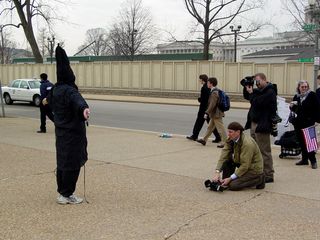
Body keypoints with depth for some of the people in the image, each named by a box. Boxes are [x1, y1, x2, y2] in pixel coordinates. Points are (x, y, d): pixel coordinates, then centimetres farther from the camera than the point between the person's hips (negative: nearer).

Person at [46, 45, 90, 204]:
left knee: (62, 162, 17)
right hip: (73, 133, -9)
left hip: (61, 132, 9)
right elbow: (77, 100, -45)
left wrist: (47, 100, 56)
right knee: (72, 163, -1)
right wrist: (84, 108, -67)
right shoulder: (69, 90, -21)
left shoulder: (56, 89, 7)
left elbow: (51, 98, 32)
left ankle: (62, 192, 27)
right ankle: (66, 195, 7)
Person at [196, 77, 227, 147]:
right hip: (214, 114, 11)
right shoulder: (216, 91, 11)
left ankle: (224, 142, 4)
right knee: (210, 127, 17)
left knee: (220, 128, -3)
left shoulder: (214, 93, -20)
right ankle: (204, 140, 27)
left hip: (216, 114, -11)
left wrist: (207, 113, -22)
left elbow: (212, 104, -25)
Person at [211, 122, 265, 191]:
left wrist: (230, 178, -26)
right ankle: (225, 182, 0)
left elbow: (245, 165, -28)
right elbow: (223, 156, -12)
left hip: (254, 169, -8)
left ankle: (258, 179, -2)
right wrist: (217, 172, -25)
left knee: (233, 185, -20)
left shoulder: (247, 143, -29)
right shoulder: (231, 140, -5)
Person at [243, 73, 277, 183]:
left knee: (264, 152, -6)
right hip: (254, 124, 10)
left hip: (262, 126, -10)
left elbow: (256, 103, -23)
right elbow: (246, 97, 26)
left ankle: (268, 175, 0)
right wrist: (247, 87, 10)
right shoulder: (259, 90, 16)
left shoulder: (270, 92, -13)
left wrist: (251, 93, -9)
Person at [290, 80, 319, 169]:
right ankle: (304, 159, 20)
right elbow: (293, 109, 18)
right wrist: (291, 106, -4)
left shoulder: (312, 95, -3)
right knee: (301, 141, 10)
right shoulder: (296, 96, 12)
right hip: (298, 122, 5)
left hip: (308, 122, -5)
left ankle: (313, 160, 2)